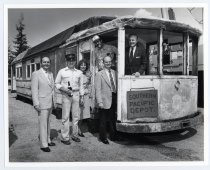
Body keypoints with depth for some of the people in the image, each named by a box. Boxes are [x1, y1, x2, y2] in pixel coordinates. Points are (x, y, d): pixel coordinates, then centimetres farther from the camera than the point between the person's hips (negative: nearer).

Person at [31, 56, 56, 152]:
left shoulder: (51, 74, 11)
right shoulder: (36, 74, -8)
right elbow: (34, 90, -12)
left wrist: (54, 101, 13)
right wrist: (36, 104, -17)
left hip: (50, 103, 7)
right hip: (42, 103, -7)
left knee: (48, 122, 16)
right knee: (43, 124, -3)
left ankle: (47, 140, 28)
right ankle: (43, 144, 6)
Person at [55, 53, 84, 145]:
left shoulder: (79, 72, 11)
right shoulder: (62, 71, 4)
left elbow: (81, 85, 14)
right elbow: (57, 83, 6)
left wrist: (81, 97, 11)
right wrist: (64, 89, -10)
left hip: (76, 94, 3)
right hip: (66, 95, -3)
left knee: (76, 116, 8)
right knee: (65, 117, -3)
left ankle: (75, 135, 21)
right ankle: (65, 137, 7)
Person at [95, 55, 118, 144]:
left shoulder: (114, 72, 12)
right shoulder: (99, 74, -3)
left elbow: (117, 85, 15)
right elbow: (98, 89, -8)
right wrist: (99, 102, -15)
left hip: (114, 99, 5)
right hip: (105, 100, -4)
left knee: (113, 120, 14)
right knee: (103, 121, 5)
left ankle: (113, 136, 30)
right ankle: (103, 137, 21)